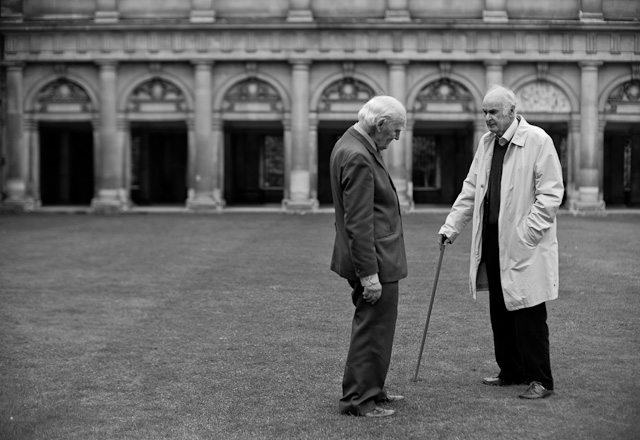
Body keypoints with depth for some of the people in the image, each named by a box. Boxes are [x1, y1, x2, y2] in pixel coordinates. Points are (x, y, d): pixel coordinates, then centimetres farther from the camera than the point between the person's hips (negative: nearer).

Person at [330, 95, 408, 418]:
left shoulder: (352, 145, 11)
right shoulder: (358, 157, -22)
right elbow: (358, 223, -24)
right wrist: (370, 273, -23)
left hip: (375, 259, 11)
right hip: (374, 260, -11)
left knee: (374, 327, 19)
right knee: (373, 329, -2)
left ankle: (371, 389, 31)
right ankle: (357, 399, 7)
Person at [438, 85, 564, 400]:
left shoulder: (538, 141, -10)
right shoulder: (486, 143, 12)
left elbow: (551, 192, -12)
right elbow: (471, 189, 17)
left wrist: (528, 232, -17)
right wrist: (450, 226, 10)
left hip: (524, 245, -7)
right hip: (492, 243, 7)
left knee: (529, 314, -4)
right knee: (500, 311, 13)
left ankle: (540, 380, 4)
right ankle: (511, 371, 25)